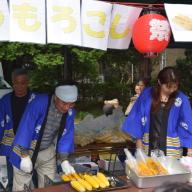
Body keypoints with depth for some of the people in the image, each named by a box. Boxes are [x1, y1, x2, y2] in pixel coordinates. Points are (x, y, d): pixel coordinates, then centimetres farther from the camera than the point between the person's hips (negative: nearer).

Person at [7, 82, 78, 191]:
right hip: (26, 149, -4)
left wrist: (64, 160, -13)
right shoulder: (39, 102, -27)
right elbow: (25, 128, -26)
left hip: (48, 152, 5)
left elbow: (66, 136, -4)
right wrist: (25, 156, -25)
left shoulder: (70, 112, -9)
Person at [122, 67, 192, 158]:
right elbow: (138, 118, 3)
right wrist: (138, 139, 4)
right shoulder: (147, 94, -4)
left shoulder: (181, 99, -7)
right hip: (149, 145, 1)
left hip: (171, 147, -1)